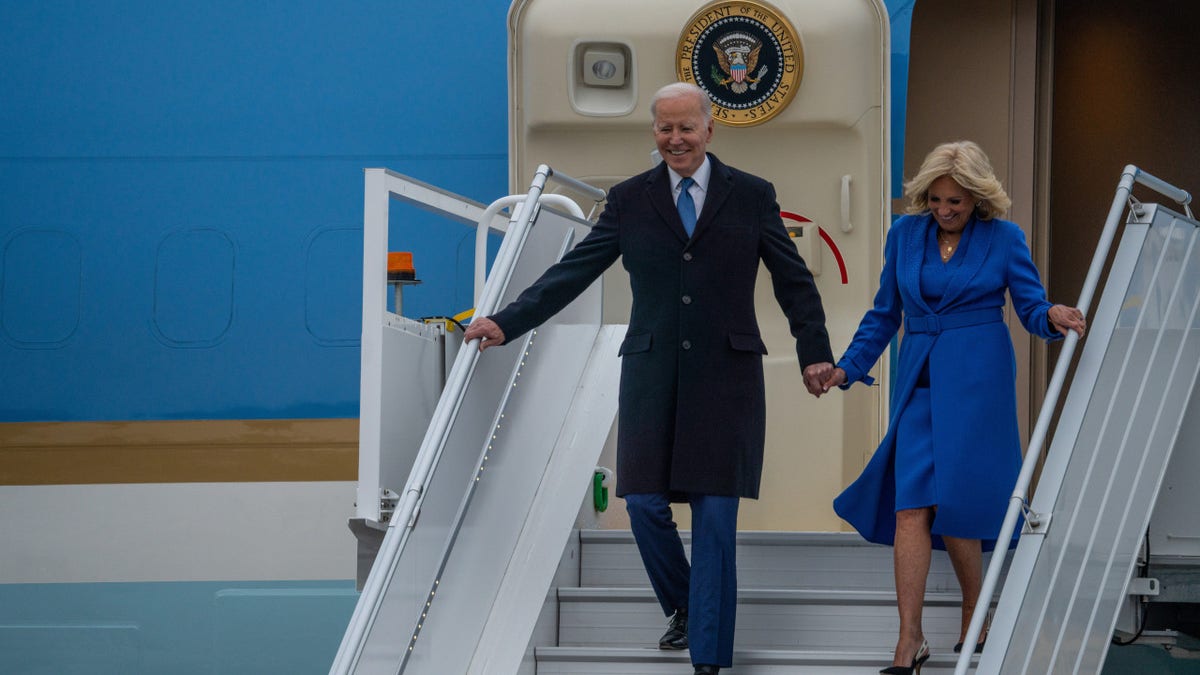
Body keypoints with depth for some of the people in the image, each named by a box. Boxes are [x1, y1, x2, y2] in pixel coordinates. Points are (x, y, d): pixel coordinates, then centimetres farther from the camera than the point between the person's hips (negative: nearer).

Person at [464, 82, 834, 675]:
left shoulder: (751, 196, 6)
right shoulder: (630, 200, 8)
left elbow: (794, 281, 10)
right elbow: (574, 271, 5)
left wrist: (814, 353, 4)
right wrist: (507, 322, -3)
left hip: (725, 375, -2)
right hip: (652, 375, 2)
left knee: (715, 519, -4)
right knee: (645, 504, -1)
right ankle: (682, 608, 27)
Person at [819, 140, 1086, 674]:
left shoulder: (1003, 238, 0)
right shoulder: (905, 234, 8)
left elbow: (1031, 307, 1)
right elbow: (885, 314, 16)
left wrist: (1053, 317, -22)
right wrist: (847, 367, 7)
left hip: (977, 379, -3)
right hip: (920, 381, 3)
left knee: (954, 500, -5)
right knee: (910, 505, -7)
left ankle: (976, 616, 19)